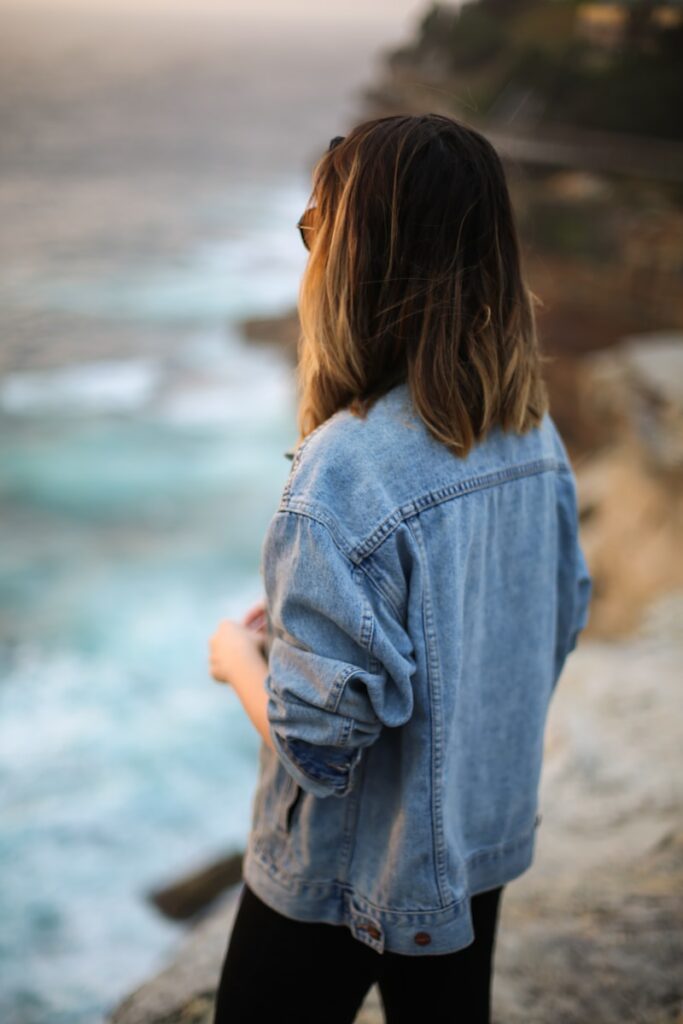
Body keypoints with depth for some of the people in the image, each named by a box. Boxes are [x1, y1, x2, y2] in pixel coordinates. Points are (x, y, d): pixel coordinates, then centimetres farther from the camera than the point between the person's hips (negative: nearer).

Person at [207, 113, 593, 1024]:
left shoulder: (342, 476, -31)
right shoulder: (535, 437, -8)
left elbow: (320, 734, -28)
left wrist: (238, 654, -7)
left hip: (349, 878, -6)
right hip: (488, 835, 6)